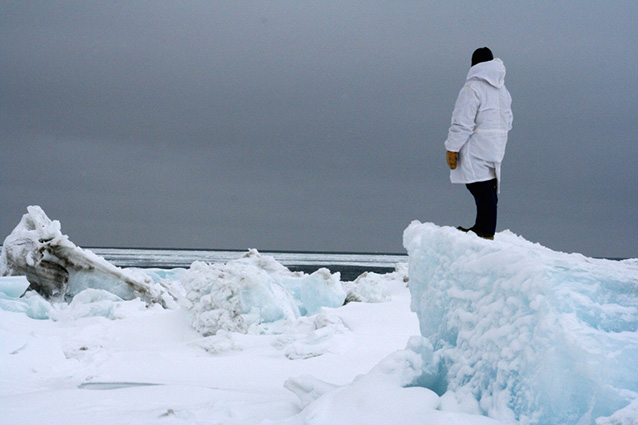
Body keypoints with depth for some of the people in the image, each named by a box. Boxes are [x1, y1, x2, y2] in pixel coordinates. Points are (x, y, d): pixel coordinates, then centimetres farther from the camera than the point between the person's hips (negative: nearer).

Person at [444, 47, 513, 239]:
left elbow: (462, 123, -16)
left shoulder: (473, 88, -12)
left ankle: (486, 234, -9)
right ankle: (480, 229, 23)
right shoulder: (502, 90, 15)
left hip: (476, 150, -8)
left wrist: (452, 148, -12)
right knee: (488, 193, 14)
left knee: (483, 194, -9)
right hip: (496, 149, 8)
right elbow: (507, 122, 22)